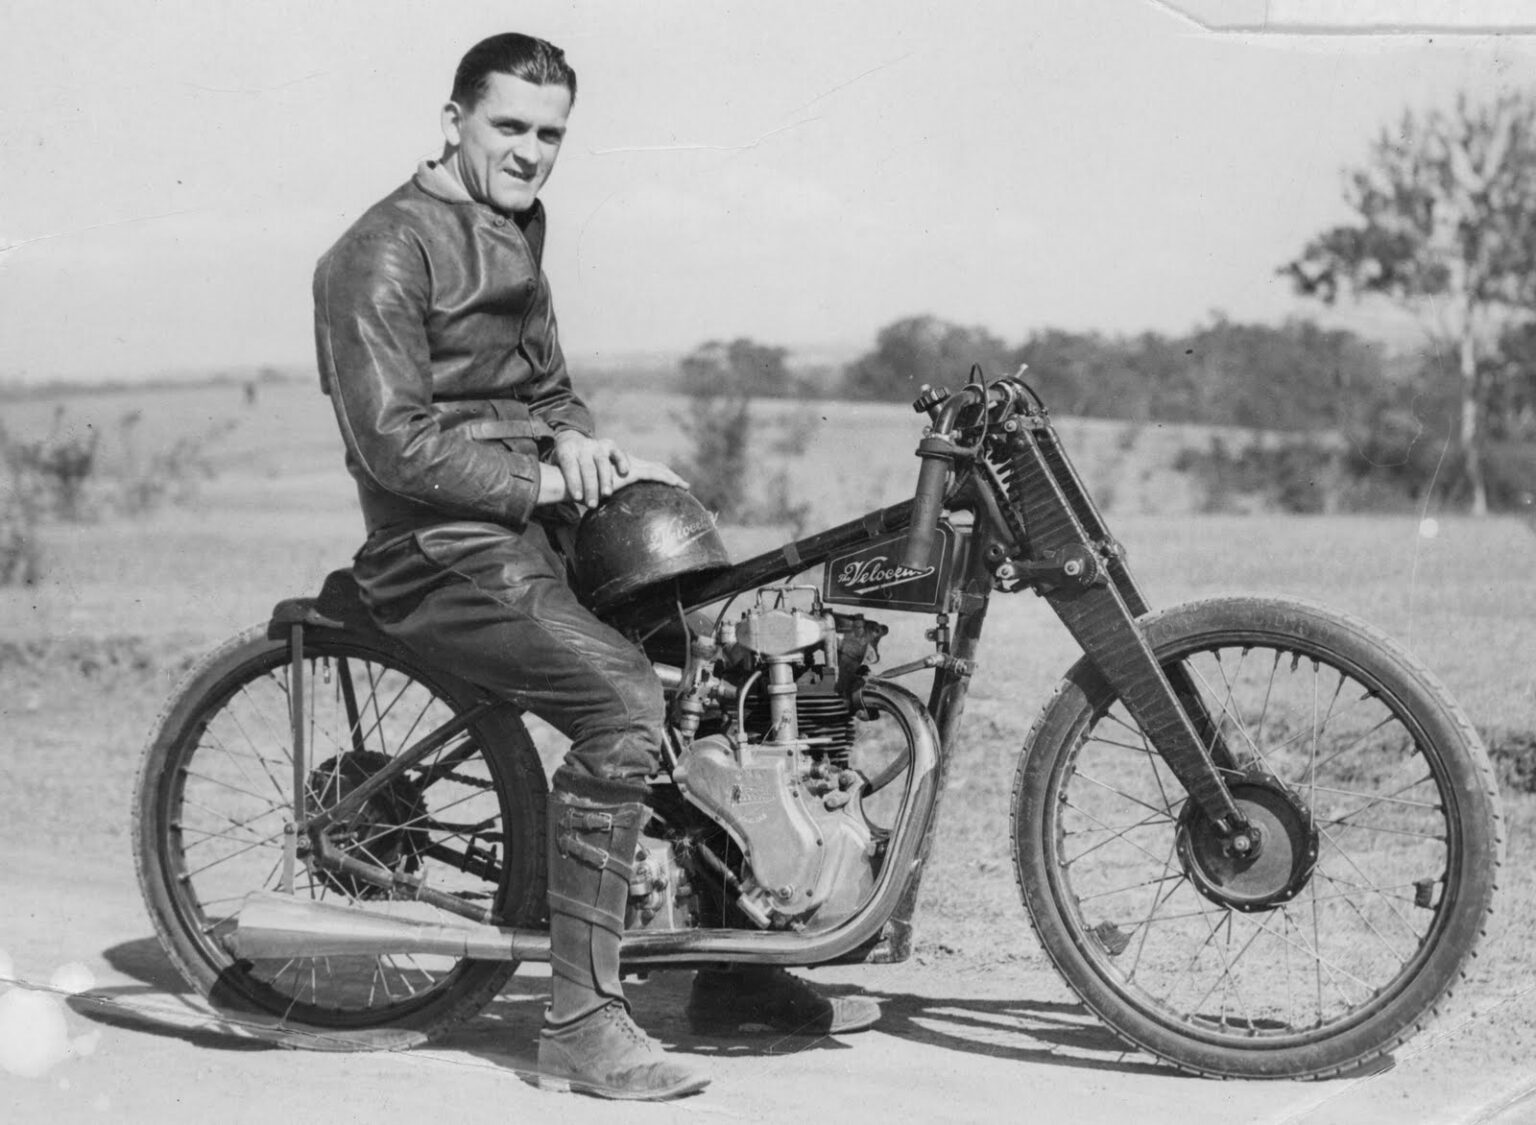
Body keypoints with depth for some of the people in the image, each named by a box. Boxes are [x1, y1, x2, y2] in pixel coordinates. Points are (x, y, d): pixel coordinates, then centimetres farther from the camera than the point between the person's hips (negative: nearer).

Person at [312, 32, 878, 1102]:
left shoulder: (515, 232, 20)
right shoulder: (387, 251, -10)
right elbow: (395, 444, -19)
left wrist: (579, 440, 3)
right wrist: (544, 478, -16)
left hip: (540, 520, 9)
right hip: (447, 548, -9)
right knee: (623, 694, -29)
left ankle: (734, 967, 15)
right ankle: (581, 1022, -24)